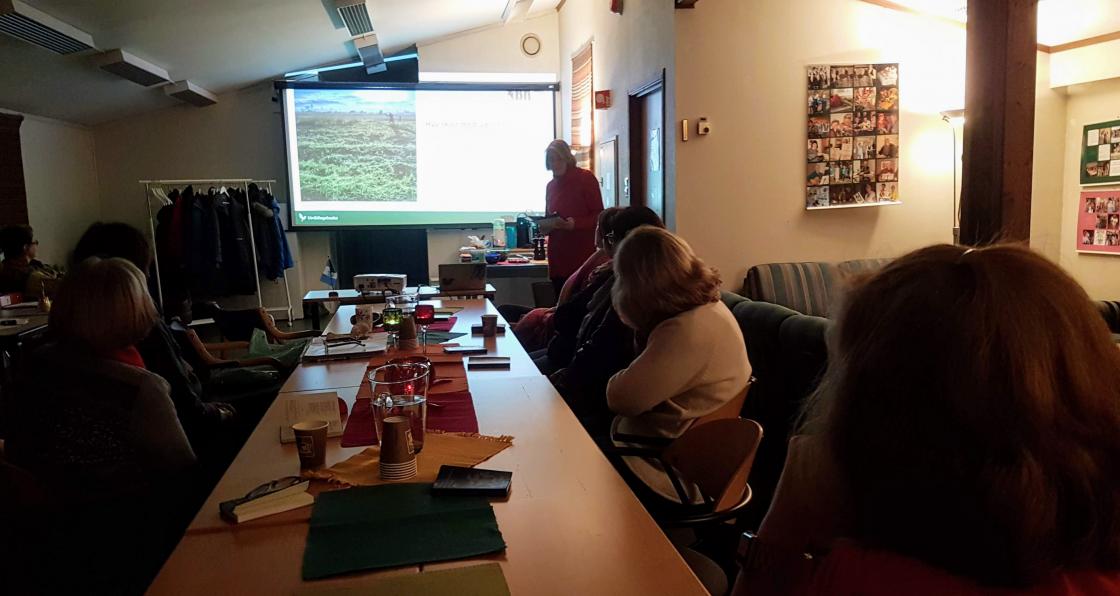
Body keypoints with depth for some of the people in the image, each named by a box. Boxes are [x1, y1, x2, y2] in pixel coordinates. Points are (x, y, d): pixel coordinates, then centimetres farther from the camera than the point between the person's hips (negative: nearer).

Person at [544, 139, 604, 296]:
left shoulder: (586, 178, -2)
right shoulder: (551, 185, 16)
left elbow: (599, 216, -6)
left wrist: (575, 224, -22)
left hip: (582, 255, -5)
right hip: (557, 255, 5)